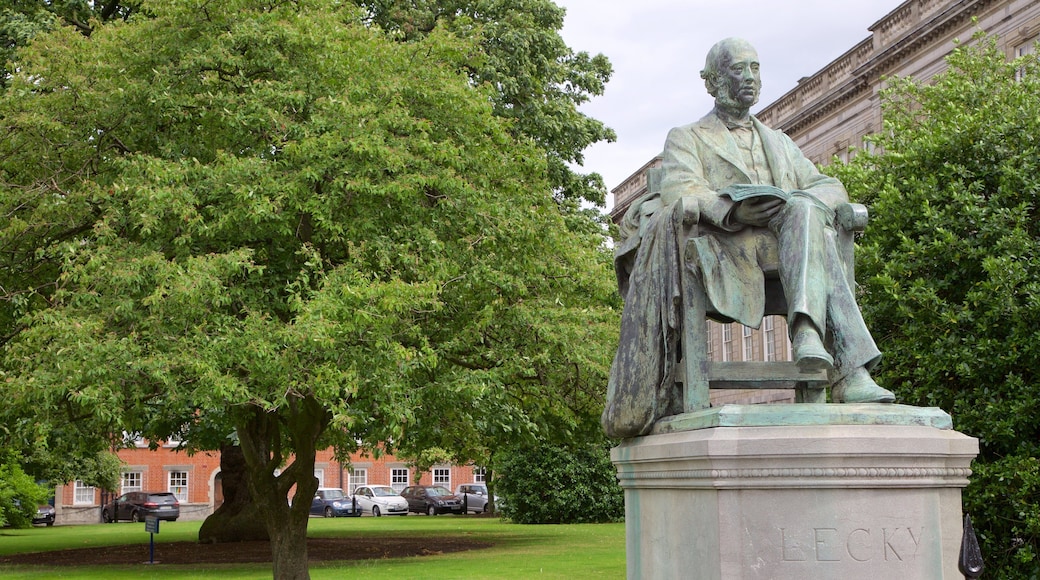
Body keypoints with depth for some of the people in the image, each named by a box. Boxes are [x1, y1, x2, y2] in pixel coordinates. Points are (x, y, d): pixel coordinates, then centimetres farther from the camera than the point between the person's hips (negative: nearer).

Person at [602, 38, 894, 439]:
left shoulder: (778, 142, 34)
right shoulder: (686, 138, 19)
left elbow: (831, 188, 23)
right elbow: (679, 193, -3)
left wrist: (800, 201, -3)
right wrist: (731, 210, -23)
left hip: (786, 254, 4)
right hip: (723, 251, -4)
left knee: (804, 213, -32)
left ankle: (808, 329, -48)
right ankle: (848, 373, -44)